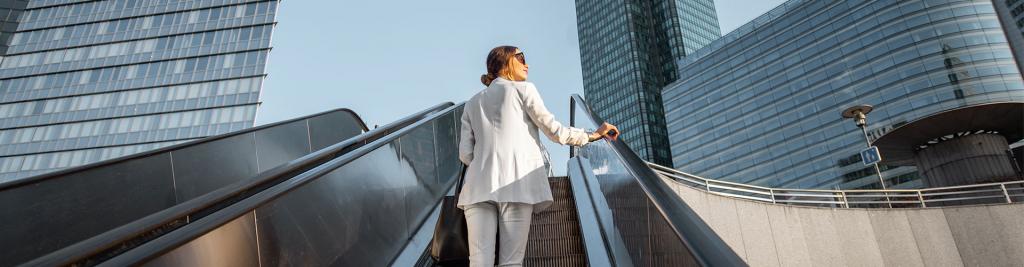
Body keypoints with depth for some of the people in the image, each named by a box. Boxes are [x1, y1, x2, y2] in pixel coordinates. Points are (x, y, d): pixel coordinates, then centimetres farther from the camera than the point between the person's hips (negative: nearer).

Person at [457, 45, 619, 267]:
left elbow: (466, 153, 16)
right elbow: (553, 129, 6)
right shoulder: (523, 89, 13)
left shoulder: (472, 103, 25)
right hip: (517, 182, -3)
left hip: (480, 185, 4)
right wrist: (592, 135, 18)